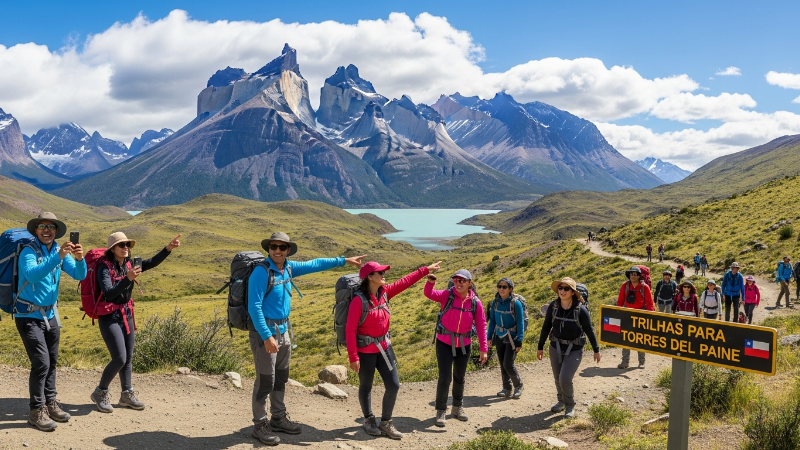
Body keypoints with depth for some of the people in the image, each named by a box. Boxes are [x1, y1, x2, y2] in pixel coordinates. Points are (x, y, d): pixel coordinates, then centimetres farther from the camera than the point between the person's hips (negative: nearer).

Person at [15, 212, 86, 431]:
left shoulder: (60, 251, 1)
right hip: (29, 316, -6)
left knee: (52, 361, 10)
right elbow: (32, 274, -34)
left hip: (50, 314, 6)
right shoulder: (28, 252, -15)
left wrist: (79, 259, -29)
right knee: (41, 362, -11)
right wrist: (57, 257, -43)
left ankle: (50, 403, 23)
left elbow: (79, 275, -8)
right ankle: (37, 410, 0)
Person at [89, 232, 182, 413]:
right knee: (119, 358, -11)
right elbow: (108, 293, -26)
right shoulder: (105, 266, -15)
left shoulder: (128, 264, 3)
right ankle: (100, 392, 10)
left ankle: (127, 394, 23)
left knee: (128, 357, 11)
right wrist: (127, 278, -37)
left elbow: (152, 263, -4)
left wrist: (168, 248, -17)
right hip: (109, 317, -7)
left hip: (126, 315, 7)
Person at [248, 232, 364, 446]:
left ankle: (278, 419, 29)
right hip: (264, 331, -8)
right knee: (265, 380, -2)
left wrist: (343, 260, 20)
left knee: (281, 378, 16)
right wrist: (267, 336, -24)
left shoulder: (288, 267, 5)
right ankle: (260, 425, 10)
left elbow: (313, 264, 17)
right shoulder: (261, 272, -18)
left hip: (283, 330, 8)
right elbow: (254, 307, -21)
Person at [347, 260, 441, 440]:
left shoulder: (384, 292, -1)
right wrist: (353, 357, -19)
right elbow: (350, 330, -19)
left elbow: (405, 281, 10)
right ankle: (369, 421, 33)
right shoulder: (359, 300, -21)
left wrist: (426, 270, 11)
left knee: (394, 385, 5)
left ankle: (386, 423, 22)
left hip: (384, 347, 7)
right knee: (366, 386, 12)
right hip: (365, 350, -6)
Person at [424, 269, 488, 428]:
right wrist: (430, 282, -50)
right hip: (444, 343, -2)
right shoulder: (447, 295, -12)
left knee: (460, 377, 18)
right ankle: (441, 411, 10)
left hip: (464, 345, 3)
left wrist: (483, 349, -7)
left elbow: (481, 326, -5)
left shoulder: (475, 302, -8)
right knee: (445, 378, -7)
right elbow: (429, 294, -29)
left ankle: (457, 407, 37)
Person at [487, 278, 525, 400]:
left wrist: (519, 341, -14)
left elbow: (520, 323, -12)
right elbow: (492, 320, 7)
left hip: (511, 337, -5)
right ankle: (507, 388, 25)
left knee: (508, 364, -7)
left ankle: (518, 386, 16)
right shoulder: (495, 302, -2)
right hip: (499, 337, 5)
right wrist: (489, 336, 5)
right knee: (502, 364, 11)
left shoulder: (516, 303, -16)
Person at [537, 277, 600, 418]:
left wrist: (596, 350, 2)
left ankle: (570, 406, 14)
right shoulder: (553, 306, -9)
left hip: (574, 350, -3)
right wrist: (540, 347, 7)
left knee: (565, 379, -12)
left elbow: (589, 330, -5)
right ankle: (561, 401, 41)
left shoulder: (580, 309, -16)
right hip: (555, 348, 3)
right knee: (558, 379, 14)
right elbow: (546, 327, 2)